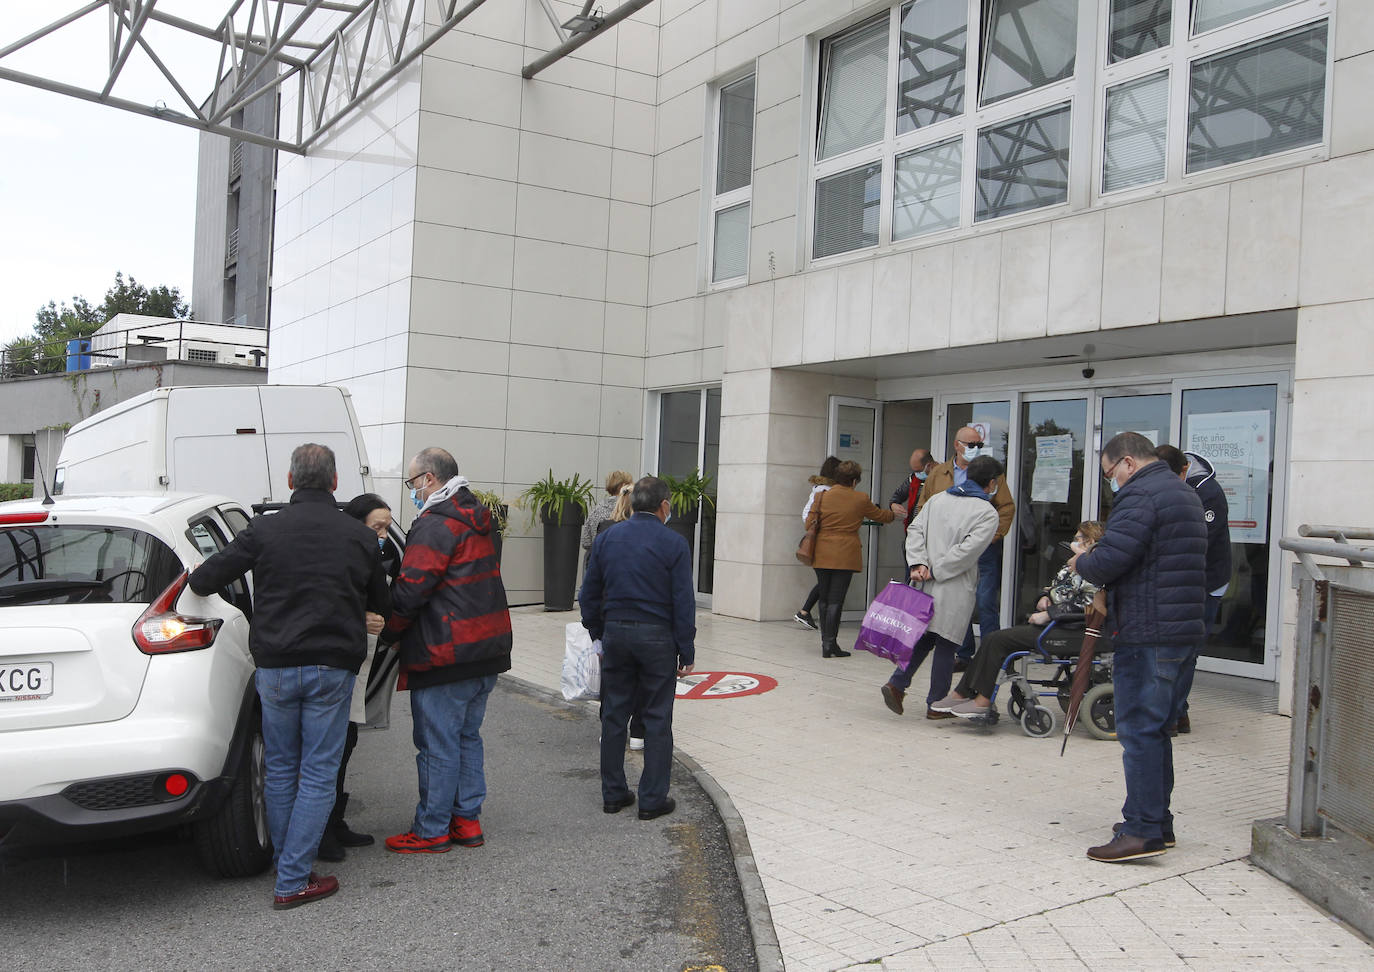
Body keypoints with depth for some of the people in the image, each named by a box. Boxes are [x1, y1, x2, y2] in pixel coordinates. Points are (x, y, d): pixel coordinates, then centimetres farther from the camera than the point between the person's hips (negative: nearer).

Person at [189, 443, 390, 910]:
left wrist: (196, 576, 24)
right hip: (332, 669, -1)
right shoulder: (360, 537, 0)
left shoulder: (264, 530, -3)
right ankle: (292, 882, 4)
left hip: (275, 666, 1)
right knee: (318, 774, 4)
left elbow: (204, 580, 0)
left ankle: (286, 865, 27)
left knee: (280, 769, 16)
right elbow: (382, 605, 11)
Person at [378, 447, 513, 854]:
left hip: (446, 656, -9)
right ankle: (467, 821, 24)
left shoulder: (435, 525, -15)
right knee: (467, 737, 18)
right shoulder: (478, 522, 15)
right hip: (487, 651, 9)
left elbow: (410, 590, -19)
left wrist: (385, 633, -3)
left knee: (437, 744, 1)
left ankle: (431, 831, 11)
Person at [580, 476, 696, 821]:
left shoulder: (606, 539, 5)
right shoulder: (673, 544, -8)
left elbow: (589, 595, 9)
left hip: (615, 634, 4)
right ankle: (653, 799, 8)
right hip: (657, 637, -4)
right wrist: (686, 651, -2)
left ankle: (613, 793, 19)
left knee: (614, 715, 12)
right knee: (657, 720, 4)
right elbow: (683, 603, -9)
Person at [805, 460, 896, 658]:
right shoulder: (861, 499, -2)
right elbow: (880, 515, 16)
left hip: (822, 555, 3)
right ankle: (830, 644, -4)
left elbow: (809, 524, 2)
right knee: (836, 601, -2)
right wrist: (894, 514, 37)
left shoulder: (822, 496, 1)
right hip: (845, 556, -3)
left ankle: (826, 642, 19)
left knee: (824, 599, 13)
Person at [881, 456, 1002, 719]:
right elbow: (967, 551, -17)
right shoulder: (987, 513, -6)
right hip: (954, 591, -5)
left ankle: (897, 684, 5)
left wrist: (919, 564, -4)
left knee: (924, 638, 18)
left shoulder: (938, 498, 11)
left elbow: (915, 530, 4)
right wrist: (935, 572, -12)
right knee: (946, 645, 4)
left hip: (926, 584, 5)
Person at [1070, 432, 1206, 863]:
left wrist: (1081, 562, 1)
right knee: (1155, 729, 17)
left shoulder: (1140, 496, -13)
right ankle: (1157, 822, 24)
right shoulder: (1185, 493, 20)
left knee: (1139, 730, -6)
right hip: (1182, 629, 10)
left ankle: (1143, 831, -4)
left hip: (1145, 634, -10)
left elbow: (1108, 561, -22)